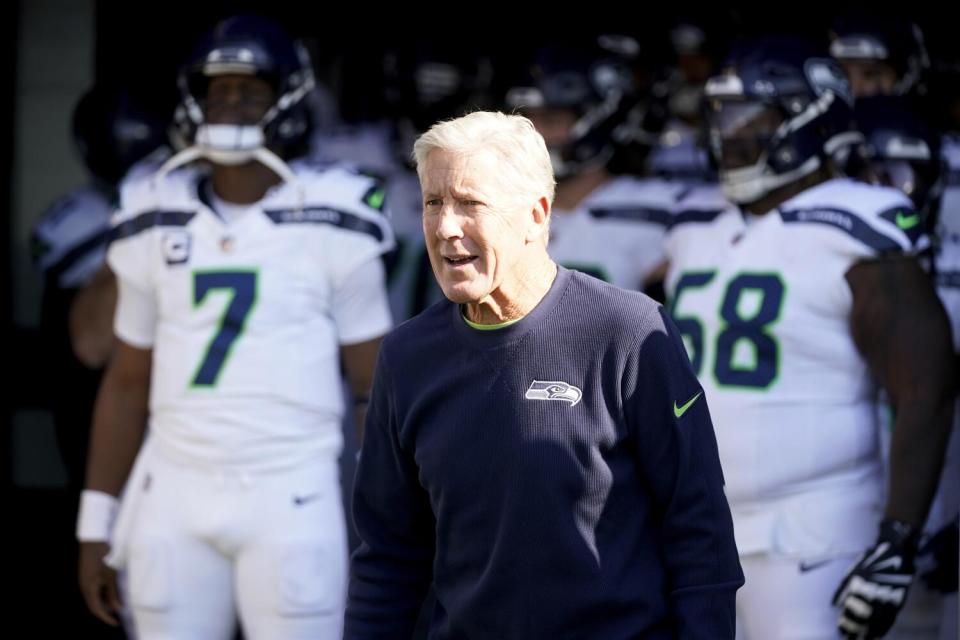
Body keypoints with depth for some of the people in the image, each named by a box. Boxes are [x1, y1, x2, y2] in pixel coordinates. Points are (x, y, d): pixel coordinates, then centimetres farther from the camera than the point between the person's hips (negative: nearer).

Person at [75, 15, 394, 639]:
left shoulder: (331, 227, -3)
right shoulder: (157, 225, 7)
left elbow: (377, 384, 1)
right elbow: (127, 383, 14)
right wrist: (96, 523, 11)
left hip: (291, 499, -3)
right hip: (174, 496, 3)